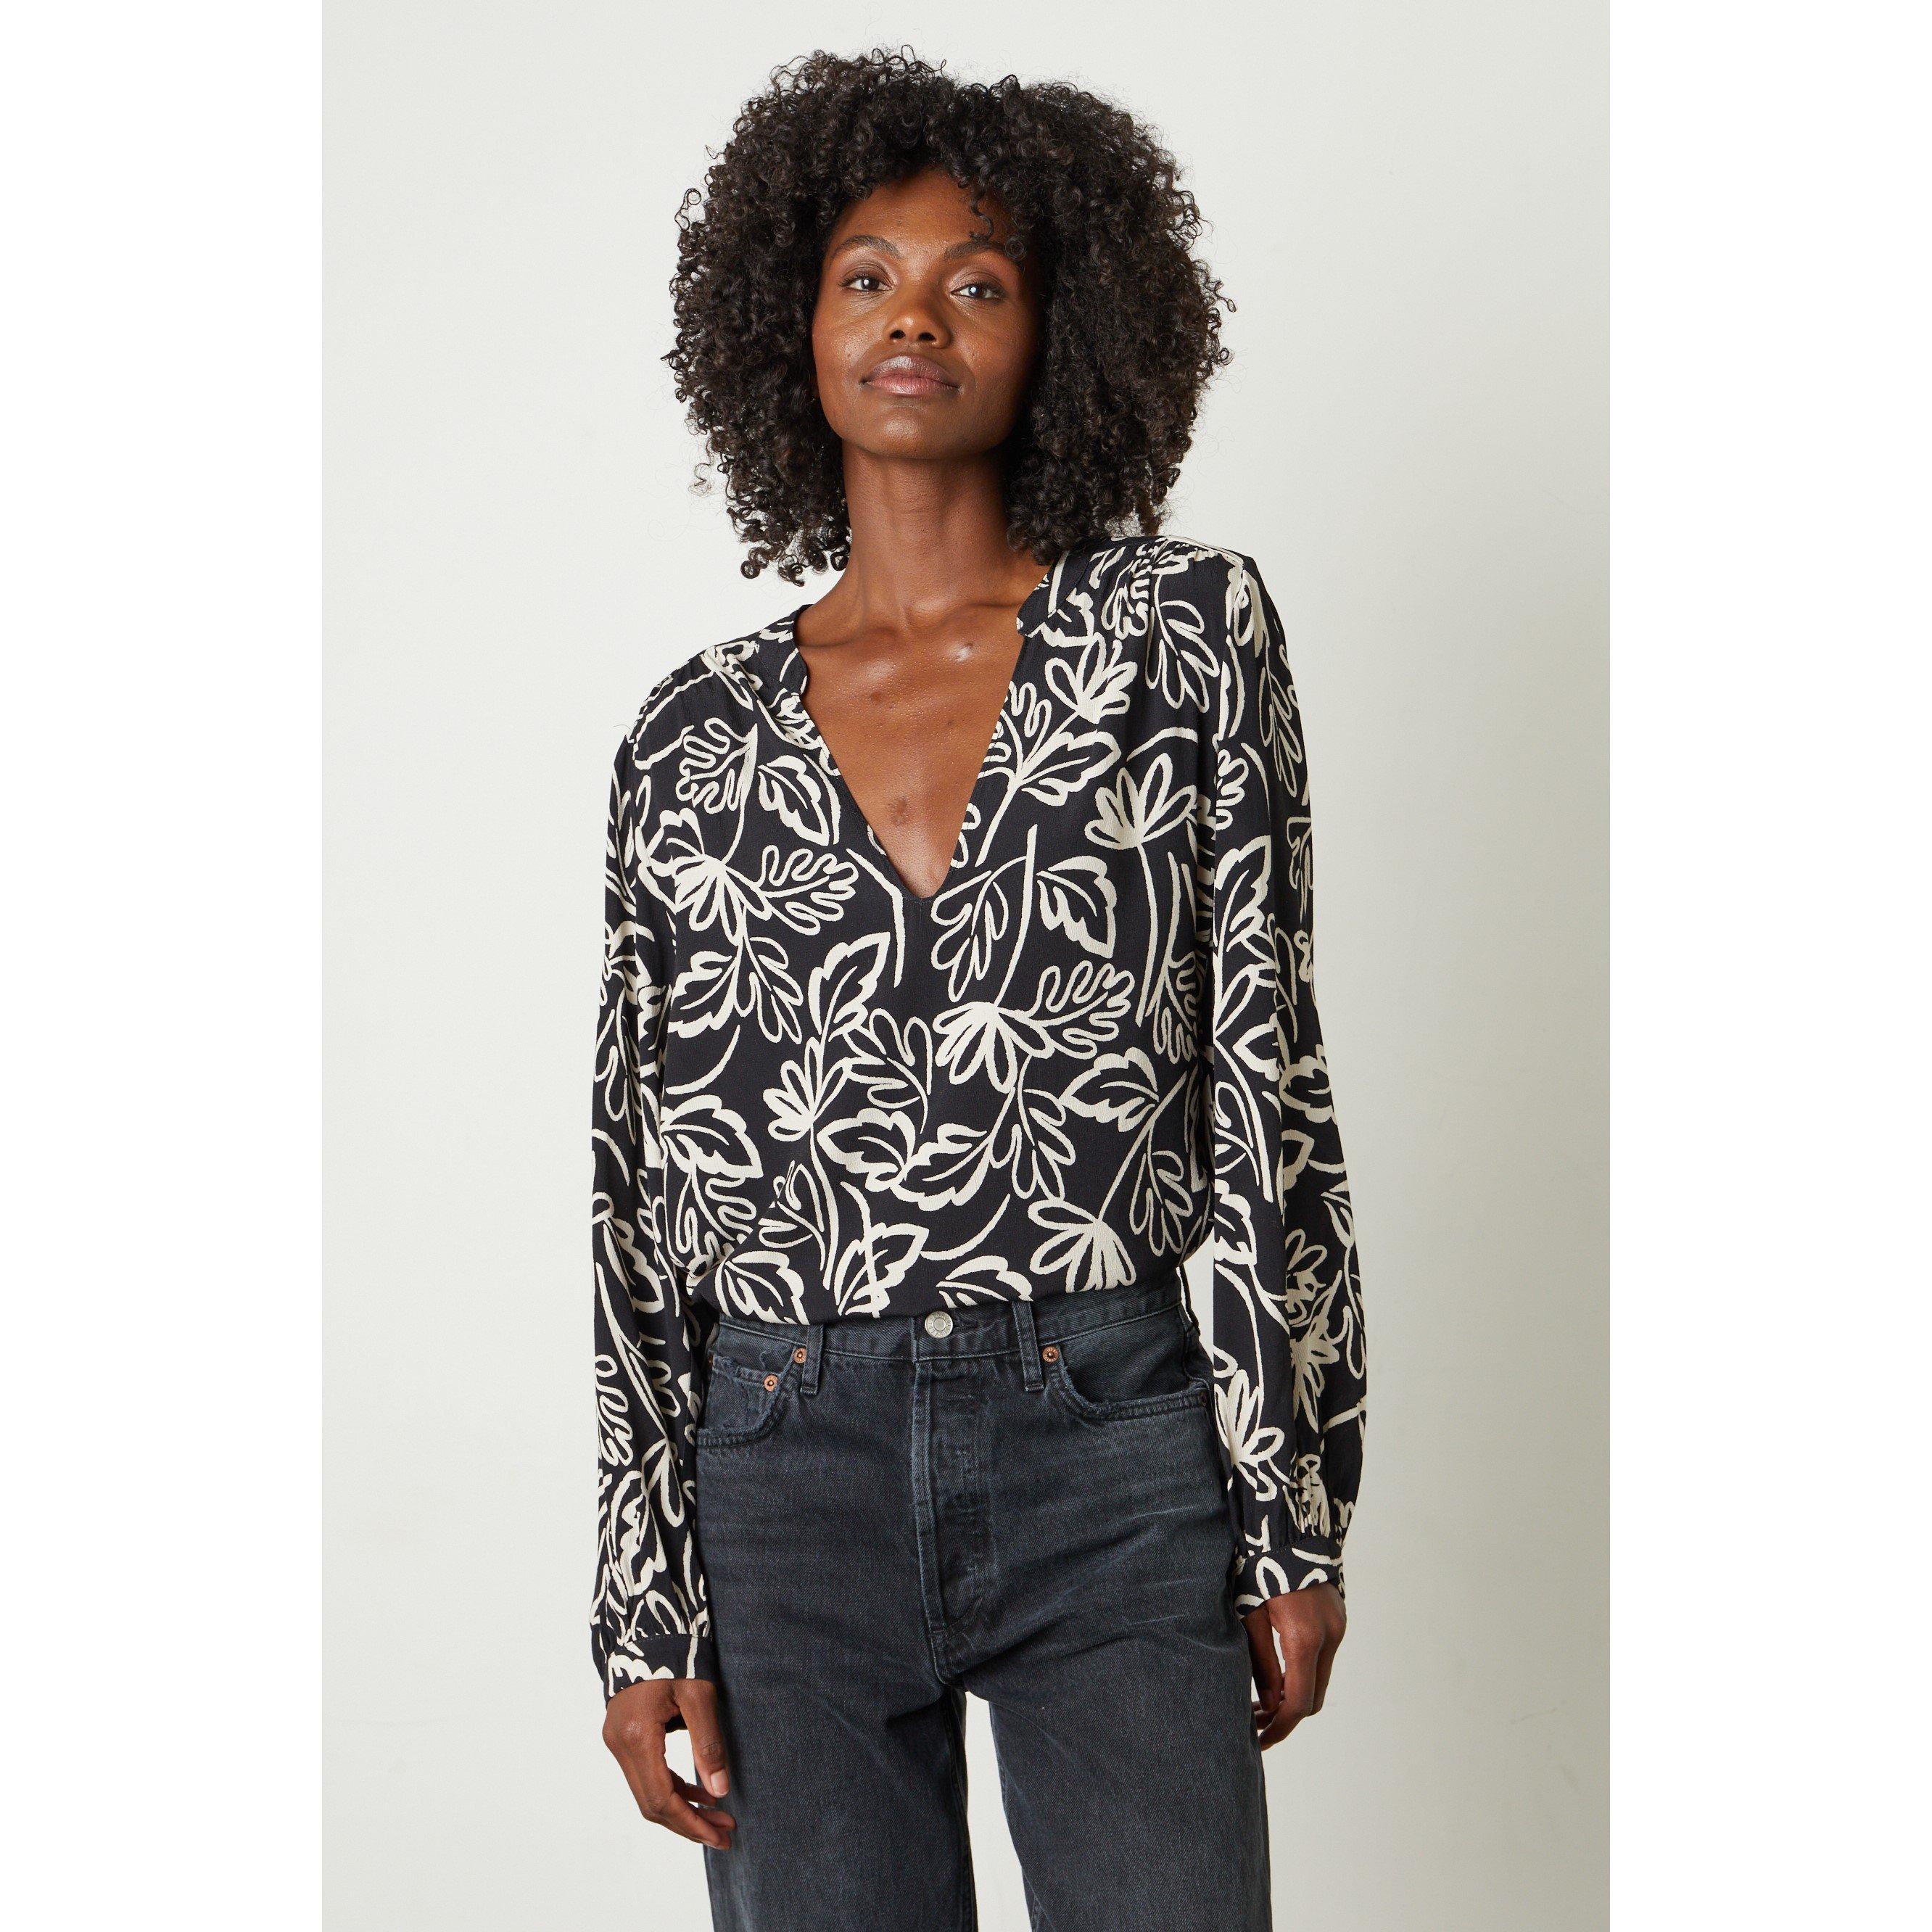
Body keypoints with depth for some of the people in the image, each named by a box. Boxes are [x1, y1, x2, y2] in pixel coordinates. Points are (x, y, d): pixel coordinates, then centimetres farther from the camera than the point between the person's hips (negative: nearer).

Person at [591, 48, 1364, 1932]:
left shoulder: (1183, 629, 1)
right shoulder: (695, 737, 5)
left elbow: (1264, 1074, 0)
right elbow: (648, 1190, 6)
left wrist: (1297, 1518, -1)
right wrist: (646, 1618, 3)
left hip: (1109, 1452, -1)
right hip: (791, 1475, 2)